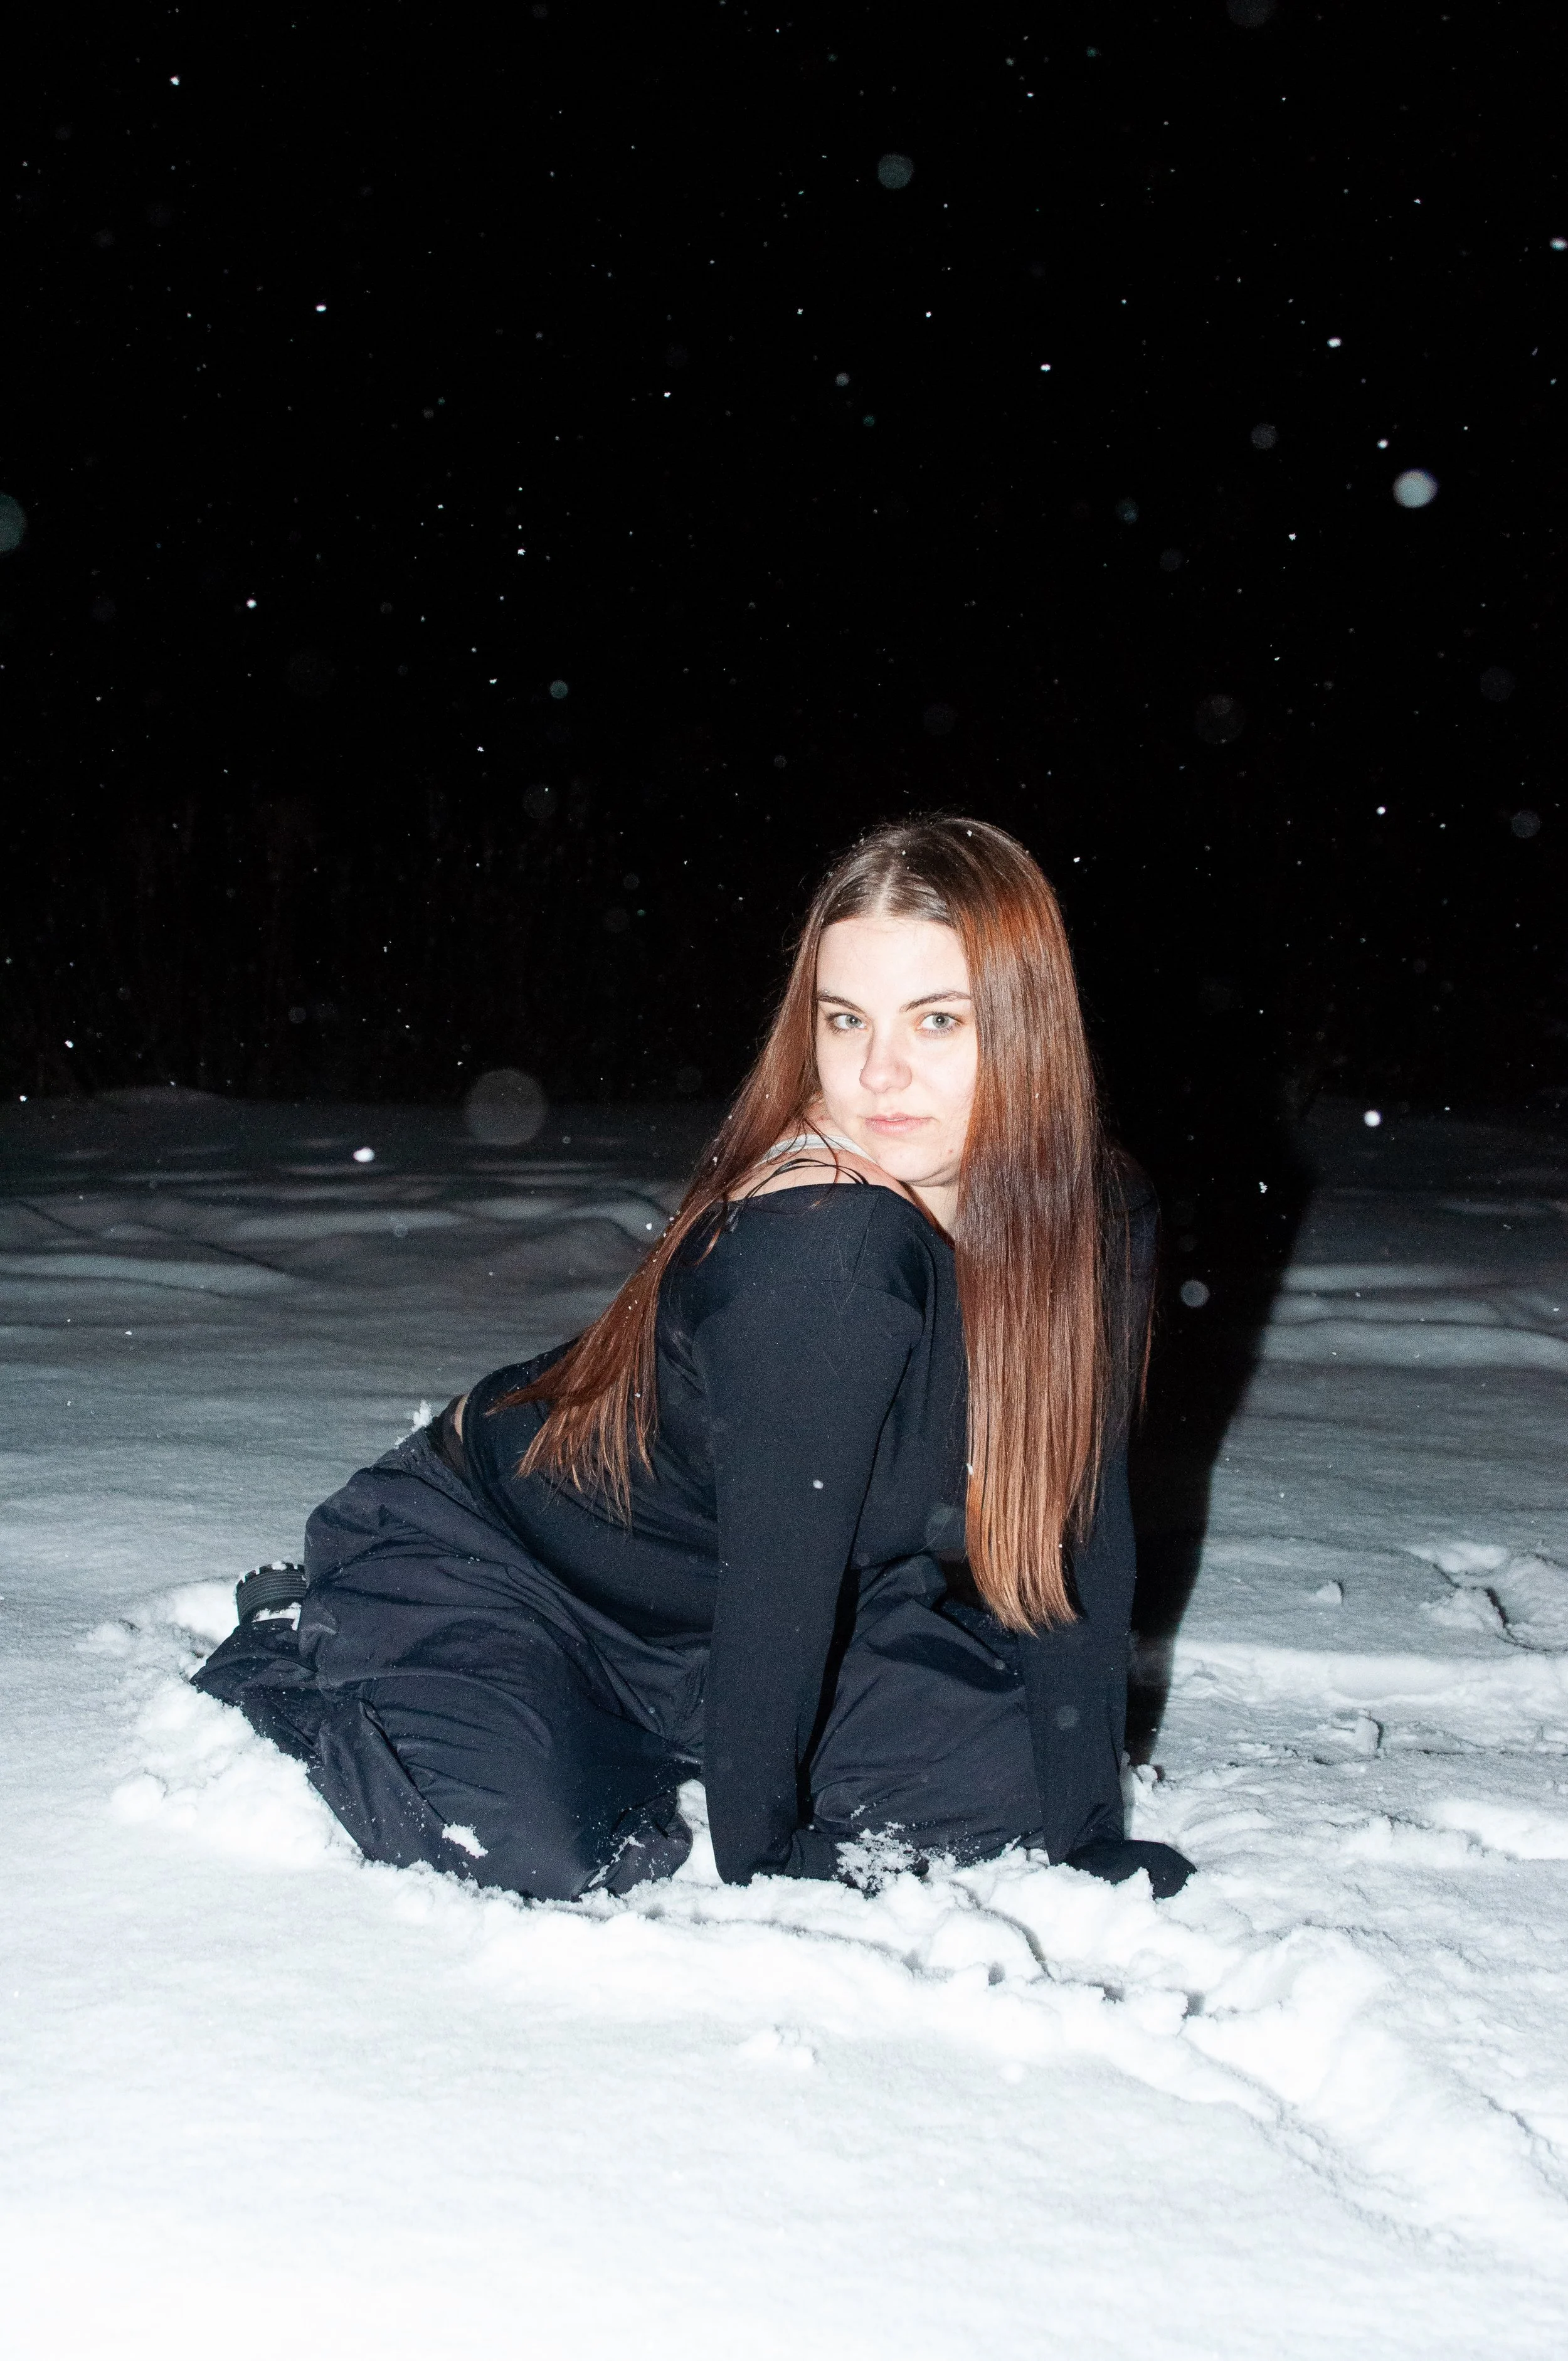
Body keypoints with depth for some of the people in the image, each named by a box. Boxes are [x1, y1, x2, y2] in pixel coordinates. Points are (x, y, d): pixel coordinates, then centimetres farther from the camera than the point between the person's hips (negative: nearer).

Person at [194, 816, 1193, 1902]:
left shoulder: (1104, 1219, -12)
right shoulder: (818, 1245, -34)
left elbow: (1075, 1530, -7)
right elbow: (777, 1565, -29)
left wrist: (1091, 1842, -9)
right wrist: (756, 1872, -21)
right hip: (489, 1558, -6)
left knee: (998, 1772, -10)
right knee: (540, 1854, -27)